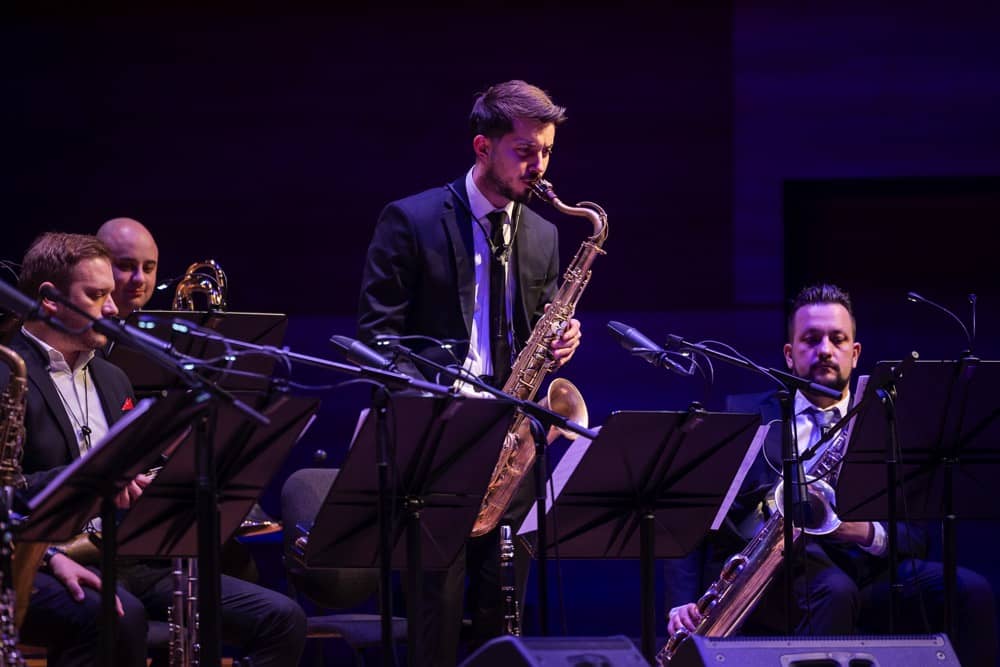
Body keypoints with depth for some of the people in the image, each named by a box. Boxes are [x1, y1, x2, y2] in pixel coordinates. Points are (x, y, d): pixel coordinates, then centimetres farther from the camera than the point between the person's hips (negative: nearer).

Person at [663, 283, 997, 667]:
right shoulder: (745, 418, 13)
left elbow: (916, 540, 12)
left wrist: (868, 533, -12)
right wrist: (682, 606, -9)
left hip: (862, 579, 3)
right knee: (833, 589, -38)